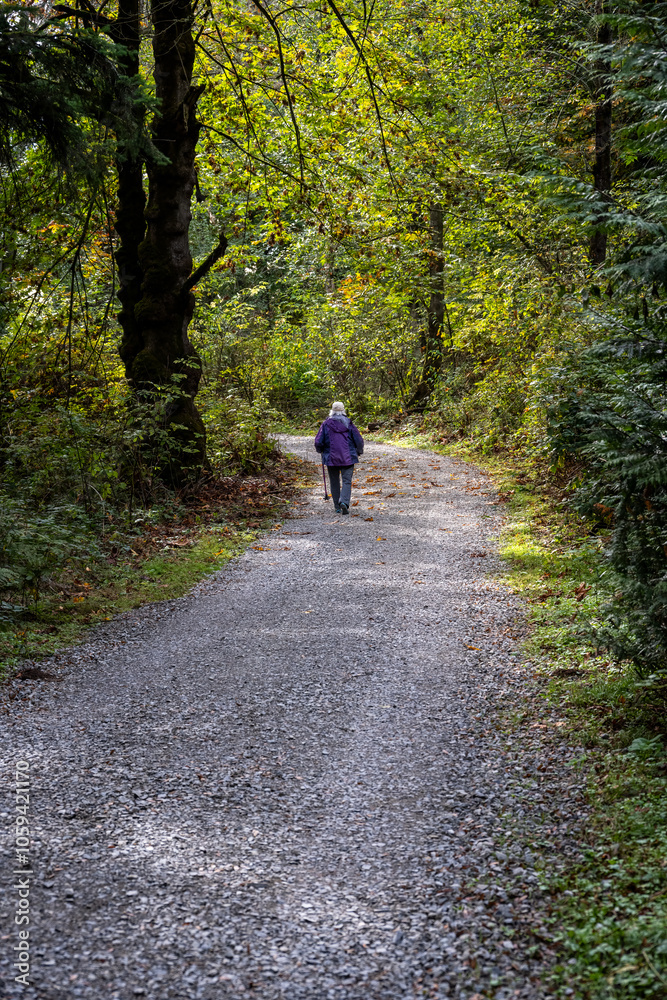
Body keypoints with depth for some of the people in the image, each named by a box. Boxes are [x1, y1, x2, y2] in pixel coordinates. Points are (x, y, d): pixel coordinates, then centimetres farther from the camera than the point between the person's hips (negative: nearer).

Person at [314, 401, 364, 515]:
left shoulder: (326, 424, -3)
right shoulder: (348, 424, -2)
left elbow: (318, 442, -5)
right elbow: (359, 440, -1)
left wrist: (320, 450, 17)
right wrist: (359, 452, 18)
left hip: (331, 458, 1)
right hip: (348, 458, 0)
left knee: (334, 482, 13)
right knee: (347, 481, 0)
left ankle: (338, 507, 17)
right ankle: (344, 502, -23)